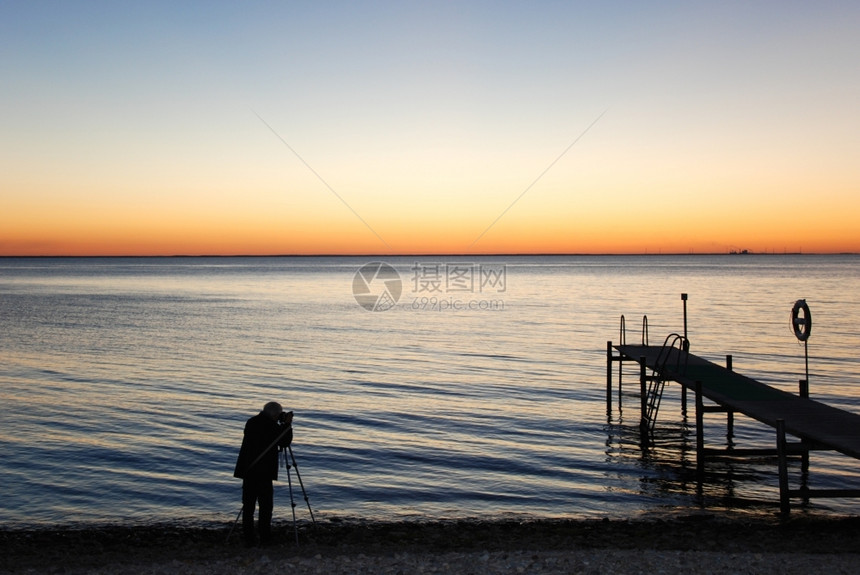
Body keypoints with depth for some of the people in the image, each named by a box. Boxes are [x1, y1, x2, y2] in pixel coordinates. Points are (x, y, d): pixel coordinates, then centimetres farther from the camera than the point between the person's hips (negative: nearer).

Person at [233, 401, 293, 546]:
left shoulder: (251, 422, 9)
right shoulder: (272, 426, -11)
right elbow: (285, 443, -4)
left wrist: (284, 424, 20)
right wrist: (287, 424, 3)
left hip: (247, 470, 6)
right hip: (263, 471, -6)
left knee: (248, 504, 8)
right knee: (266, 504, 4)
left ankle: (248, 538, 10)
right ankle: (265, 537, 6)